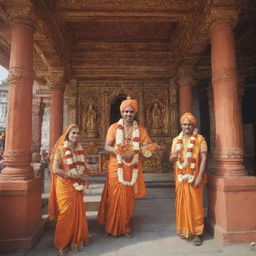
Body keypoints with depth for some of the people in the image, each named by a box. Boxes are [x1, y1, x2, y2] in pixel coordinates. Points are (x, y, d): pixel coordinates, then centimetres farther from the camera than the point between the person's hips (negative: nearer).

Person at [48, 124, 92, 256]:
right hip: (65, 186, -6)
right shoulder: (61, 149, -11)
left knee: (78, 213, 11)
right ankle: (62, 244, 24)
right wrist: (75, 176, -18)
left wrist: (82, 178, -1)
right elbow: (55, 170, -19)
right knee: (66, 214, 4)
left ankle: (77, 239, 30)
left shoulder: (79, 149, 8)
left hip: (77, 186, 6)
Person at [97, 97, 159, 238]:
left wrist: (152, 147, -22)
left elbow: (148, 145, 1)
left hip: (132, 169, 2)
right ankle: (112, 227, 26)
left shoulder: (140, 129, 6)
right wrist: (120, 151, -23)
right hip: (116, 169, -1)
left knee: (128, 199, 11)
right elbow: (106, 146, -6)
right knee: (115, 198, 5)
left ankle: (126, 227, 31)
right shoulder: (114, 127, 0)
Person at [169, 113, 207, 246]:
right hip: (180, 177, 3)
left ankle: (197, 233, 15)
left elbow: (204, 159, -8)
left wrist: (200, 176, -16)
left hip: (194, 177, -3)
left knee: (195, 204, 2)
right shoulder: (176, 140, 9)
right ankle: (184, 230, 27)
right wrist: (173, 156, -15)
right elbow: (171, 159, 9)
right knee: (182, 203, 10)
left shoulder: (200, 139, -2)